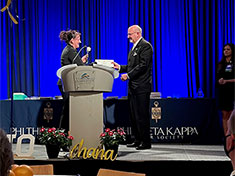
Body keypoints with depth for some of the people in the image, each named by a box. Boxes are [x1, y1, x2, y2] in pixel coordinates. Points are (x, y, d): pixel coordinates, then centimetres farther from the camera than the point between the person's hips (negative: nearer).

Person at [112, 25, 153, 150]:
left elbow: (143, 65, -19)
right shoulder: (134, 48, 20)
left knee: (142, 115, -7)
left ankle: (146, 142, -1)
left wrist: (128, 75, -19)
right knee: (133, 115, 11)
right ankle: (137, 140, 18)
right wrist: (119, 67, 9)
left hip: (142, 87, -10)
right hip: (133, 87, 10)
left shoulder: (146, 46, -10)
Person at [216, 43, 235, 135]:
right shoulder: (221, 63, 14)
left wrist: (226, 81, -15)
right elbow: (218, 77, 14)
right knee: (224, 115, 3)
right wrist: (219, 81, -7)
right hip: (222, 91, 5)